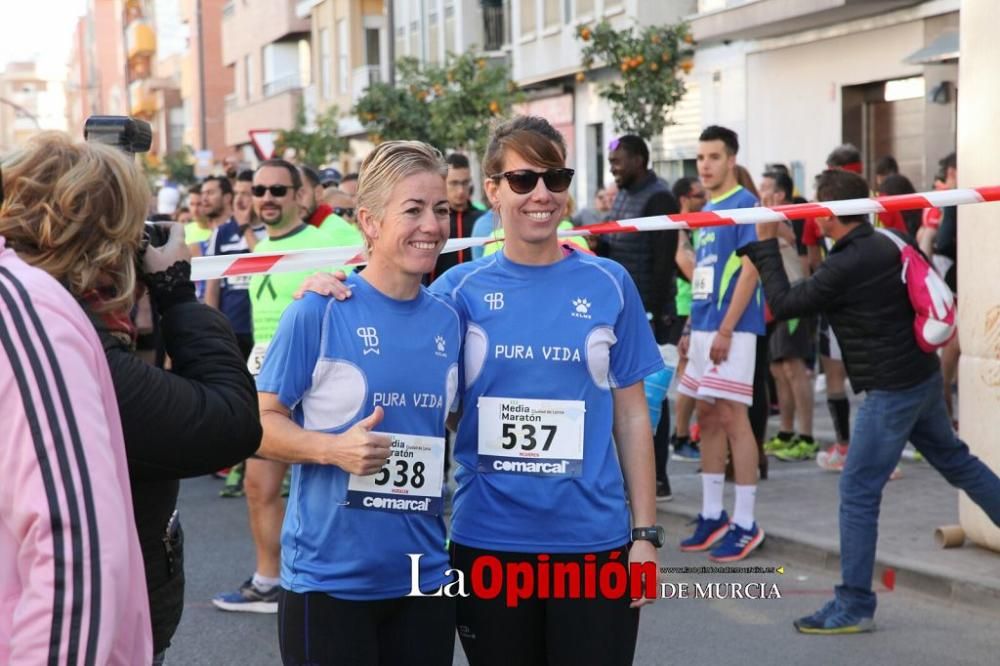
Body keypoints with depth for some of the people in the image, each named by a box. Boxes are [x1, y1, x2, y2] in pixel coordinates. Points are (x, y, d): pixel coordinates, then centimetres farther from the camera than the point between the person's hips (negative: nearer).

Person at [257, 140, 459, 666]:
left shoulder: (448, 320, 5)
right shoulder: (318, 311, -11)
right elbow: (261, 422, -9)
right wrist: (333, 449, -23)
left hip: (424, 574, 5)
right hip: (328, 575, -5)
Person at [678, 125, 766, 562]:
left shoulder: (745, 204, -8)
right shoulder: (705, 211, 16)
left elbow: (750, 269, -15)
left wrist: (725, 329, -18)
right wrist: (691, 328, 17)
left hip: (731, 329, -8)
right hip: (704, 326, 8)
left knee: (732, 417, -7)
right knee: (707, 417, 10)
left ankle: (745, 524, -2)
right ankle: (712, 514, 18)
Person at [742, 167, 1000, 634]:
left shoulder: (846, 268, -21)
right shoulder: (884, 245, 4)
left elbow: (783, 304, -13)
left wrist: (764, 245, -5)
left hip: (892, 389, -9)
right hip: (922, 374, 9)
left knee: (858, 493, -2)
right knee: (954, 460, 23)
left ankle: (854, 606, 3)